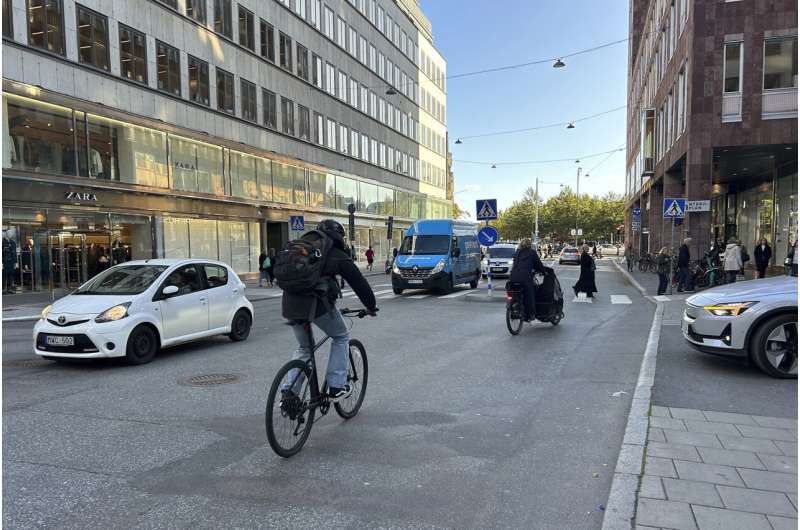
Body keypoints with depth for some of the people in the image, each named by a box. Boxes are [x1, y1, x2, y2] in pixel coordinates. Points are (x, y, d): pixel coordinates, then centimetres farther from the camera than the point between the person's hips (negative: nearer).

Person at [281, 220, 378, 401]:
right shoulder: (339, 256, 8)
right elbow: (359, 283, 12)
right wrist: (371, 307, 25)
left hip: (290, 304, 6)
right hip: (317, 303, -5)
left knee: (303, 347, 25)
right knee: (341, 337, 18)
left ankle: (289, 392, 15)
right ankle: (336, 387, 15)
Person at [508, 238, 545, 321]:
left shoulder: (517, 252, 22)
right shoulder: (532, 252, 8)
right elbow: (538, 263, 14)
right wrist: (543, 271, 32)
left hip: (513, 276, 5)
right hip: (525, 276, -5)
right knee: (529, 295, 3)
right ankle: (530, 314, 6)